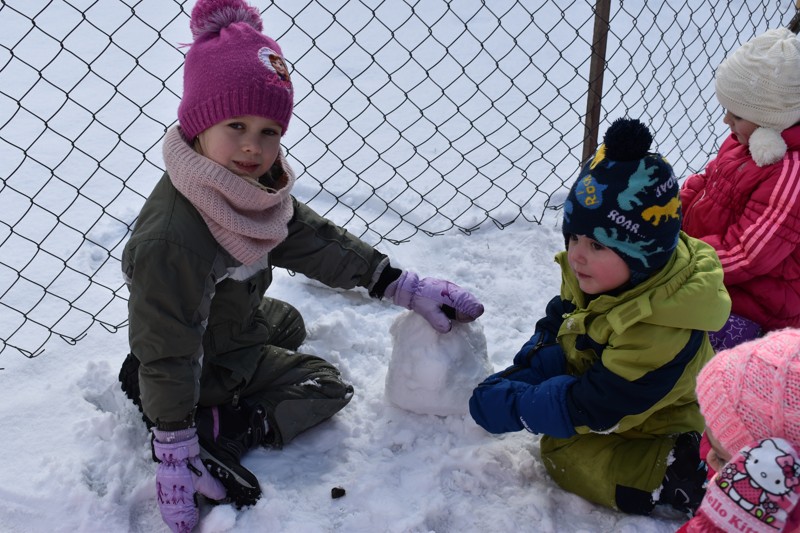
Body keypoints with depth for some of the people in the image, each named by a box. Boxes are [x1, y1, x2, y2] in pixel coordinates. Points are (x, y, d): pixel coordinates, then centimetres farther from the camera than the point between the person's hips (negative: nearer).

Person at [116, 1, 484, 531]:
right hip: (212, 367, -8)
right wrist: (176, 460, -27)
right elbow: (167, 353, -33)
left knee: (287, 322, 33)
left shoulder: (252, 187, -13)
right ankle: (211, 435, -8)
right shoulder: (173, 239, -39)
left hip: (237, 323, 8)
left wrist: (407, 287, -10)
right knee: (327, 386, 5)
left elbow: (316, 240, -8)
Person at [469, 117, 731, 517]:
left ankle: (678, 477, -15)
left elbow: (593, 411, -34)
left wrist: (512, 404, -29)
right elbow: (561, 317, 4)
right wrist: (526, 368, -11)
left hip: (655, 433, -9)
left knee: (563, 452, -17)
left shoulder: (656, 333, -40)